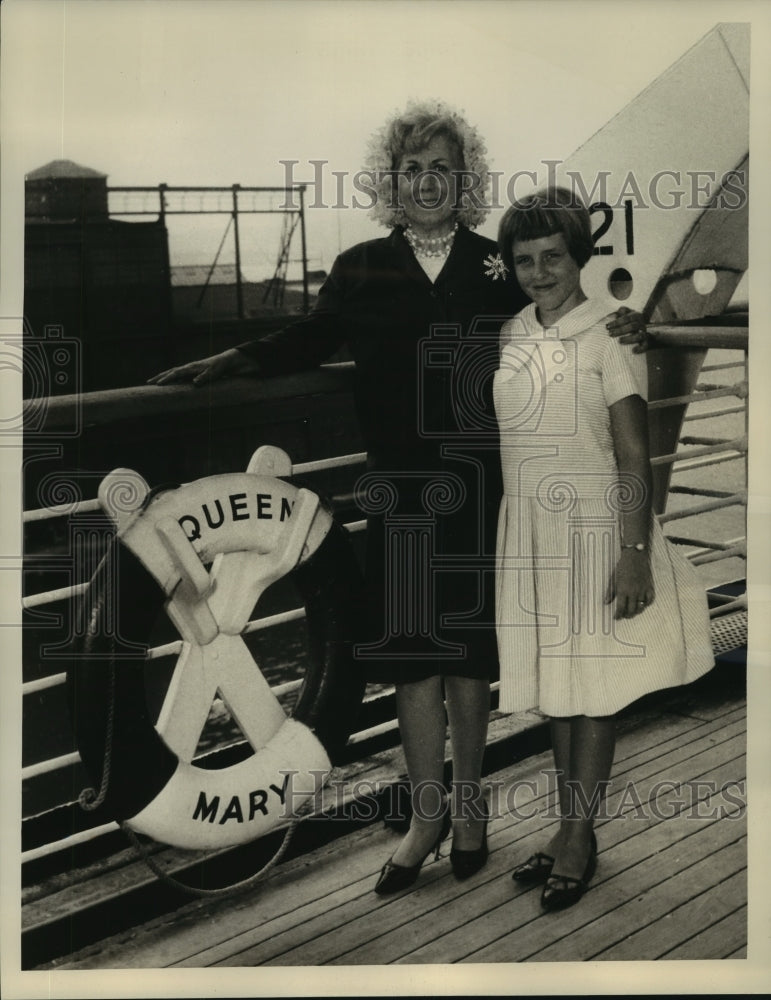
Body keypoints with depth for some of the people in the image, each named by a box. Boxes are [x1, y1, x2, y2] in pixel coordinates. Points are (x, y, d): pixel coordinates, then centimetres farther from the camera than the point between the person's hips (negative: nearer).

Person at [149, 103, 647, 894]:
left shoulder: (497, 265, 1)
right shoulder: (362, 269, 4)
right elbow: (310, 340, 14)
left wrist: (616, 328, -11)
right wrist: (230, 361, 6)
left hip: (479, 489, -1)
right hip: (400, 488, 1)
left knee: (468, 653, 9)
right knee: (412, 655, 6)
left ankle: (468, 805, 28)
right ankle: (427, 814, 24)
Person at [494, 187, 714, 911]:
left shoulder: (609, 335, -9)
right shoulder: (511, 336, 7)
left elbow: (633, 455, -11)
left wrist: (635, 553, -17)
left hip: (593, 527, -5)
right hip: (528, 530, 5)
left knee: (591, 689, 2)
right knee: (553, 684, 11)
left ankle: (579, 840, 13)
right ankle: (569, 830, 23)